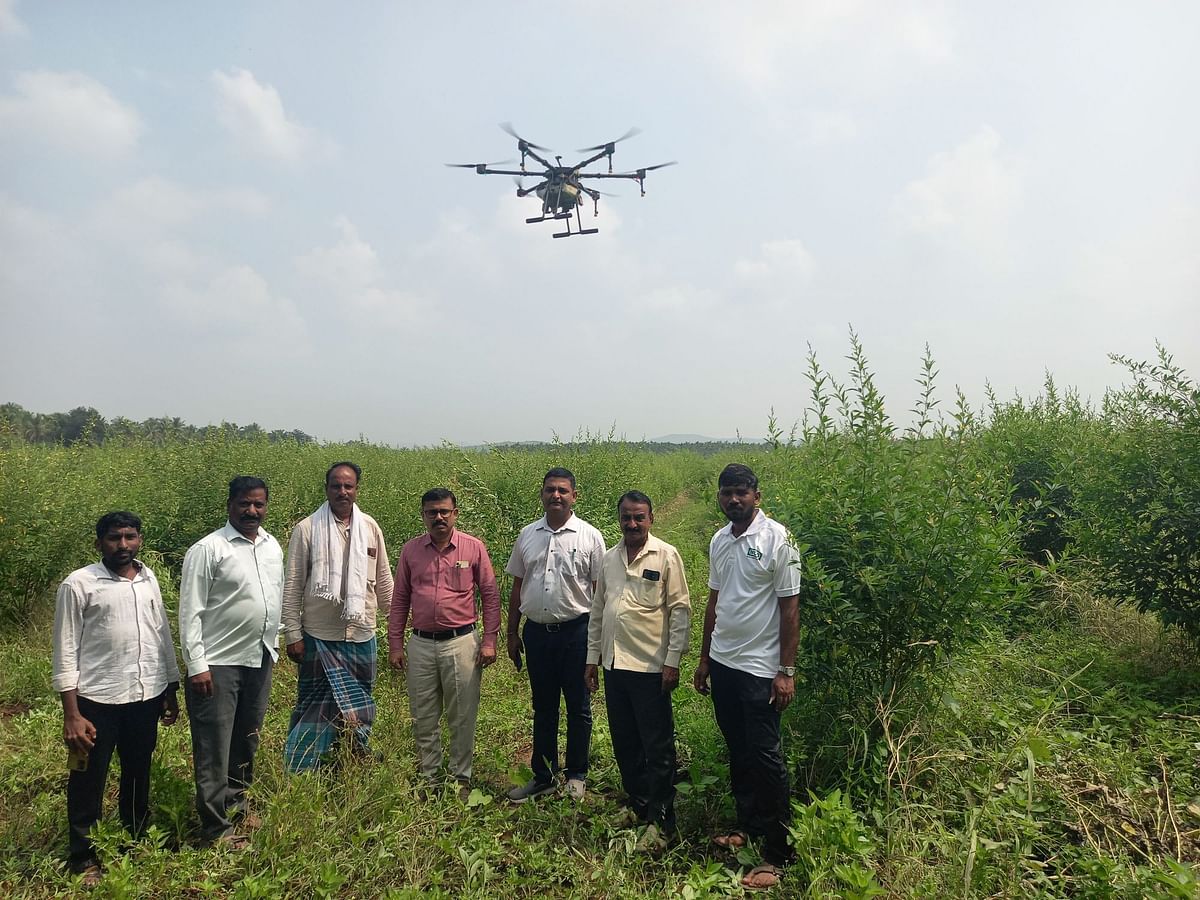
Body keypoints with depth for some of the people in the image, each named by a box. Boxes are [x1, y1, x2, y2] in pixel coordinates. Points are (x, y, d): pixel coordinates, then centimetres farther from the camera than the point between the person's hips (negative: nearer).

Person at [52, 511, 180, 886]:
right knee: (88, 782, 10)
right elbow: (65, 652, -9)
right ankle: (84, 857, 27)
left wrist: (171, 691, 13)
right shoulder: (78, 584, -9)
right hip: (97, 700, -4)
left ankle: (137, 840, 37)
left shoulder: (149, 579, 7)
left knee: (139, 775, 19)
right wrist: (71, 714, -13)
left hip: (146, 697, 5)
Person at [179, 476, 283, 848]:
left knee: (246, 741, 18)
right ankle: (216, 828, 12)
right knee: (214, 748, 2)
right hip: (219, 663, -6)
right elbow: (190, 612, -13)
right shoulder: (208, 549, -12)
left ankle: (235, 804, 35)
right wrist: (196, 666, -16)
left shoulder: (273, 546, 7)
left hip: (260, 660, 7)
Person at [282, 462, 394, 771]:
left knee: (359, 705, 13)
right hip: (319, 637, -3)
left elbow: (384, 581, 10)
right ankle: (300, 772, 18)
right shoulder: (307, 529, -7)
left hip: (362, 635, 3)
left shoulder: (370, 528, 3)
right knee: (316, 706, 4)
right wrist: (292, 634, -7)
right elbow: (292, 586, -5)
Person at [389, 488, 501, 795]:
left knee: (462, 717, 7)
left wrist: (489, 640, -4)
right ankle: (428, 776, 28)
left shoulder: (474, 547, -2)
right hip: (421, 645, 3)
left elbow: (490, 596, 1)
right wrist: (395, 644, 6)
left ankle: (461, 778, 23)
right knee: (423, 718, 12)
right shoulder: (411, 550, 5)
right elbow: (399, 600, 10)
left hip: (462, 642, -2)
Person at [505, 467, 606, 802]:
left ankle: (577, 775, 24)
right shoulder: (527, 535, 6)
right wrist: (511, 634, 11)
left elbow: (600, 590, -2)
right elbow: (517, 587, 12)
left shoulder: (590, 537, -4)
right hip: (536, 631, 3)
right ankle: (542, 776, 27)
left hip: (576, 631, -3)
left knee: (578, 707, 8)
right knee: (542, 708, 14)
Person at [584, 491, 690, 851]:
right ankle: (638, 805, 32)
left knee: (658, 747, 2)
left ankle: (660, 822, 14)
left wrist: (673, 661, -12)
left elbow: (681, 610, -8)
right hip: (614, 664, 6)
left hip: (650, 667, -6)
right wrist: (592, 657, 13)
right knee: (624, 743, 15)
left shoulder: (666, 556, -7)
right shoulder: (609, 558, 10)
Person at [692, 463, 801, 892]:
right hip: (722, 663, 6)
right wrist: (704, 658, 16)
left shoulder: (777, 539, -12)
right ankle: (748, 825, 33)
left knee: (765, 757, -1)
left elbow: (789, 607, -12)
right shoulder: (718, 541, 7)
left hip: (760, 668, -6)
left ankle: (777, 854, 9)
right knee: (738, 751, 17)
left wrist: (786, 671, -14)